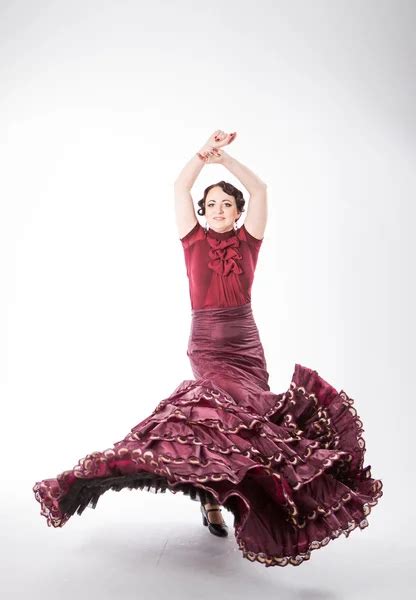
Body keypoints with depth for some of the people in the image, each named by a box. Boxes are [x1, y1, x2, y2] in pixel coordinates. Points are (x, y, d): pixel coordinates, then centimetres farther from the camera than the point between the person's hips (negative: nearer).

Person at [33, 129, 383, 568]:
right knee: (232, 407, -20)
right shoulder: (194, 240, 7)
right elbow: (179, 188, 0)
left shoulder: (248, 240, 9)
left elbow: (260, 190, 1)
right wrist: (204, 153, -10)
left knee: (241, 417, -3)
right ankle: (214, 498, -7)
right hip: (207, 344, -3)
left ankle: (213, 497, 13)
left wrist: (225, 158, -4)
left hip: (247, 343, 3)